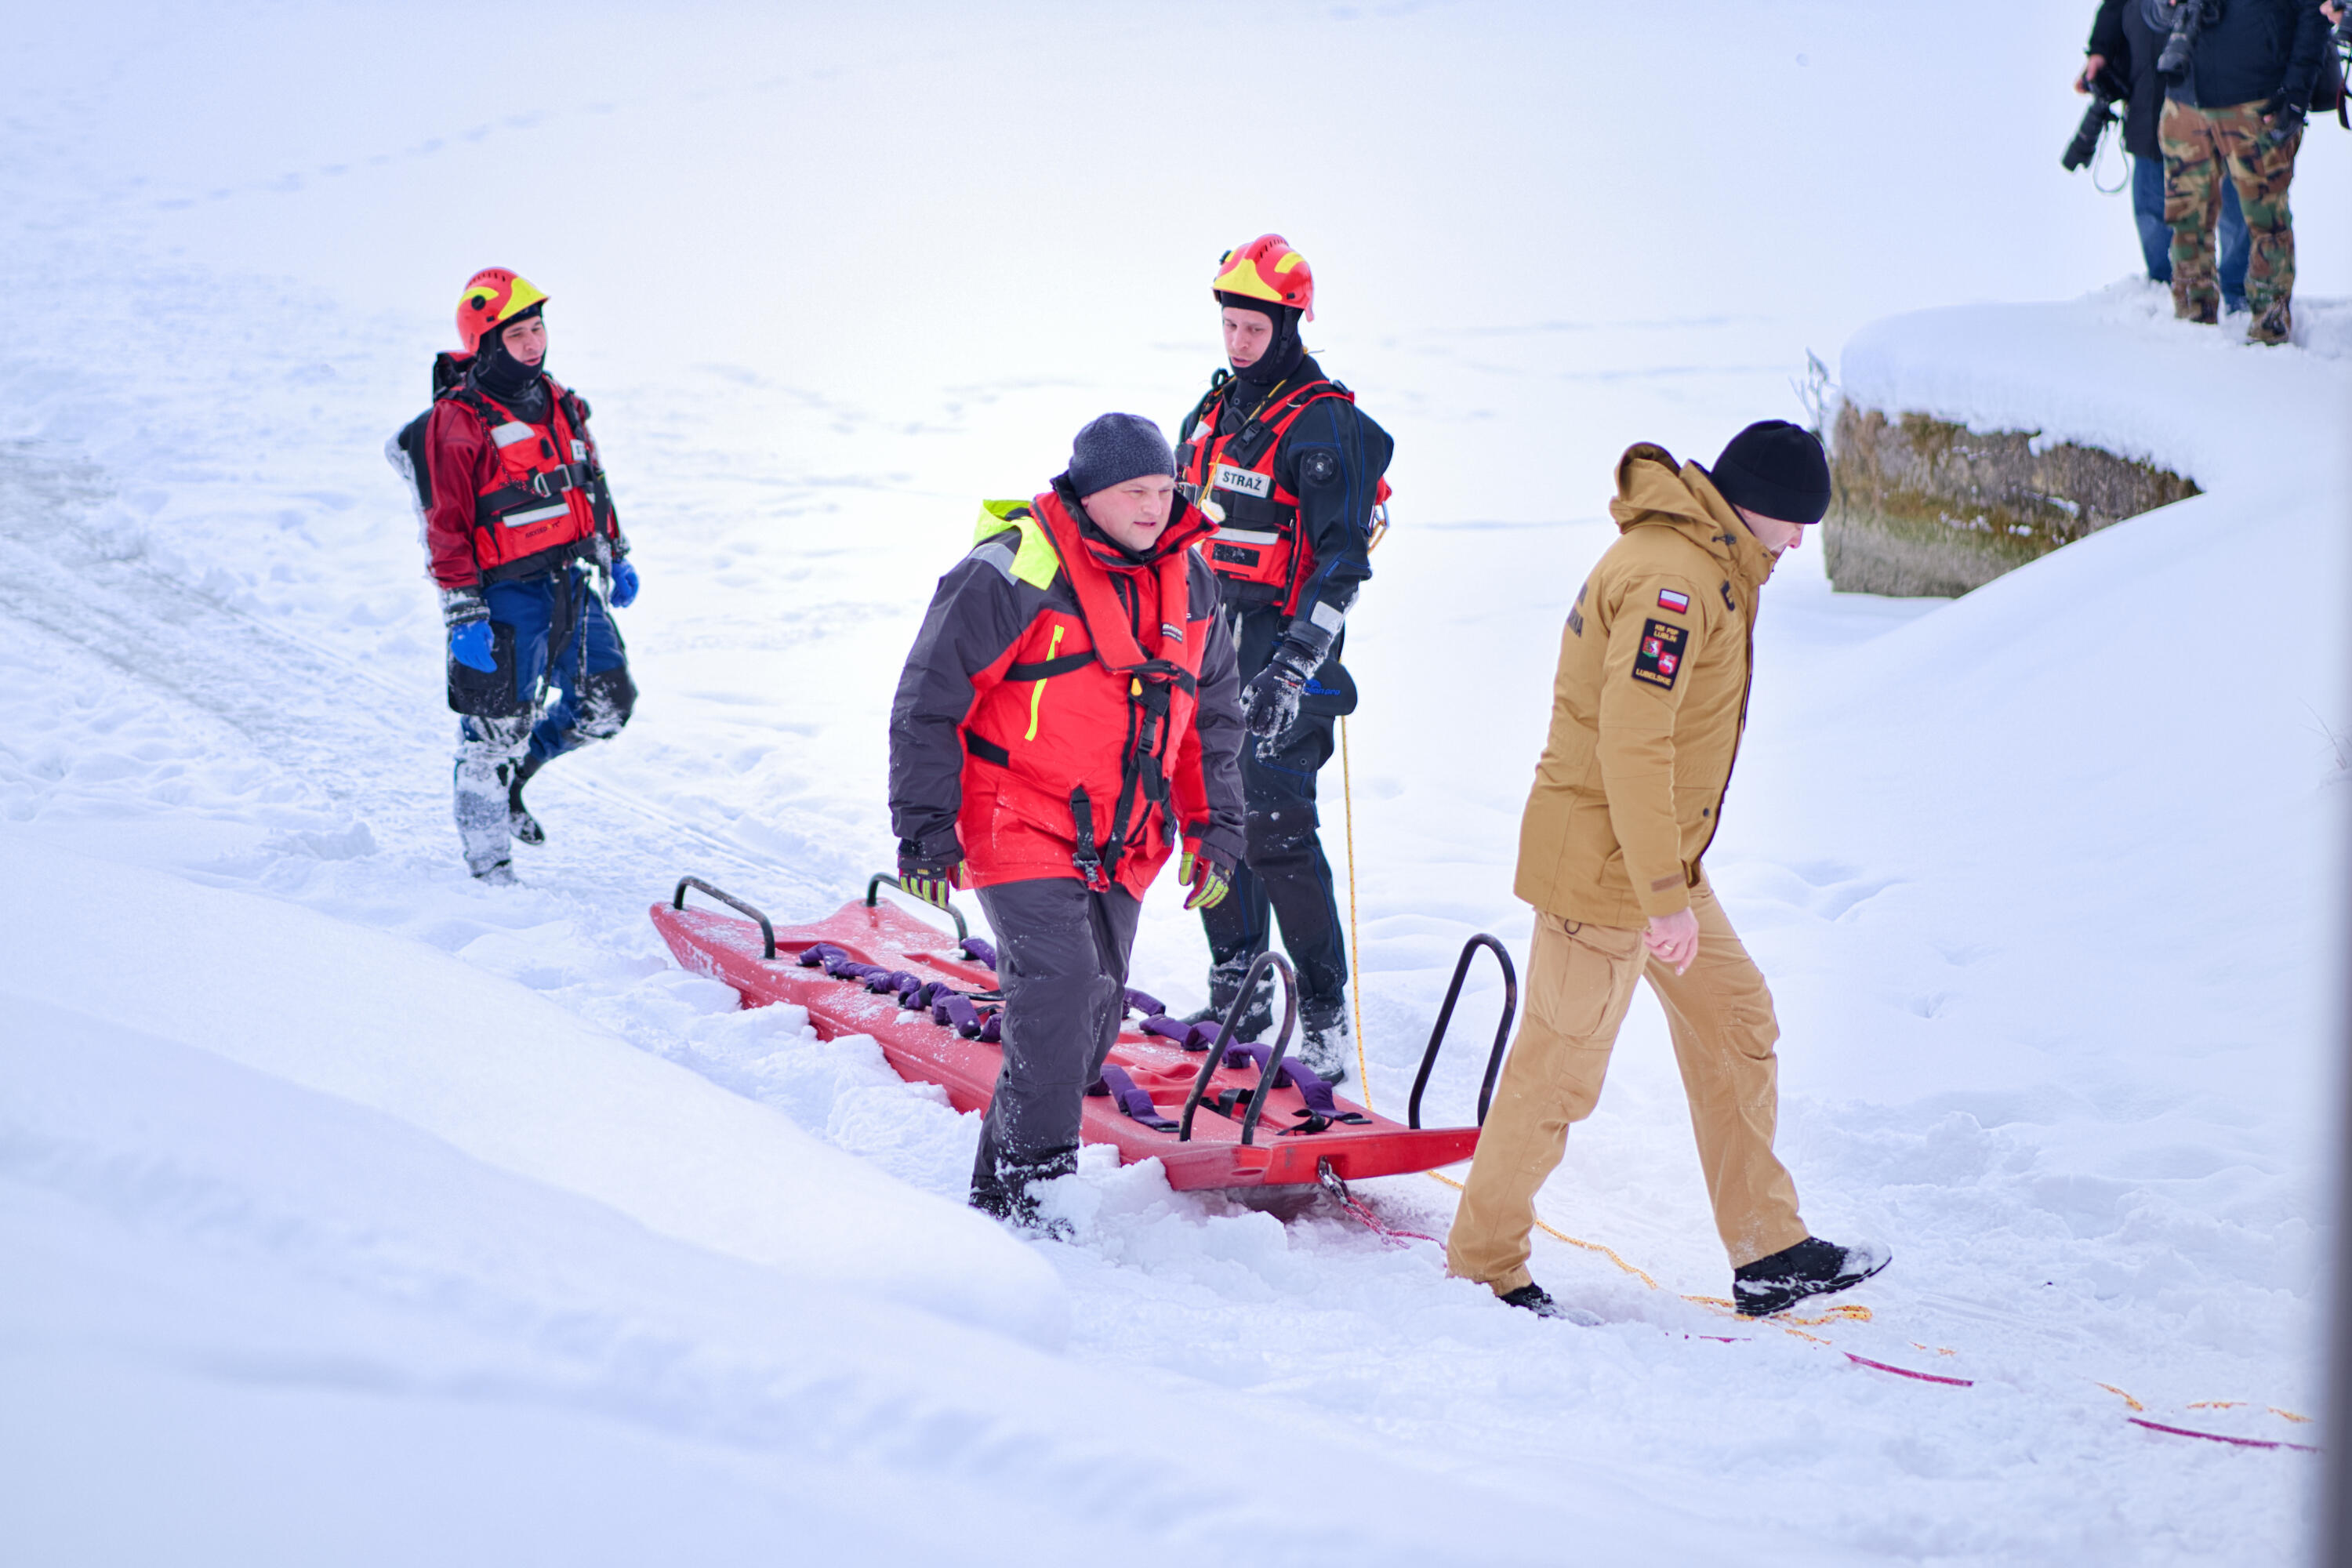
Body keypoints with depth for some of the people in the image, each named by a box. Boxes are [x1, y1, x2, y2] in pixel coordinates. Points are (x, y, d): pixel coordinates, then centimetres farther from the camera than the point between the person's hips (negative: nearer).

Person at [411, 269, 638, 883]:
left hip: (571, 583, 7)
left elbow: (592, 483, 23)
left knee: (608, 704, 9)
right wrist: (463, 614, -18)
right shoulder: (457, 420, -13)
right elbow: (445, 526, -14)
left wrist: (615, 555, 22)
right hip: (507, 595, -7)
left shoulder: (558, 403, 10)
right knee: (499, 727, -2)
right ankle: (488, 865, 12)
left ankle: (514, 772, 31)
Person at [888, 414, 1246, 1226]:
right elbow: (929, 700, -9)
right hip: (1020, 828, -7)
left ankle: (1006, 1177, 20)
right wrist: (926, 826, -10)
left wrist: (1215, 827, 16)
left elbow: (1213, 714, 20)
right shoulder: (1014, 574, -14)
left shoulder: (1189, 581, 7)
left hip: (1121, 846, 7)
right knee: (1059, 985, -19)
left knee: (1096, 1008, 7)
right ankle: (1028, 1188, -12)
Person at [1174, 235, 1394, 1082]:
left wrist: (1297, 663, -23)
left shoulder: (1323, 425, -10)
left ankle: (1325, 1015, -6)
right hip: (1209, 653, 8)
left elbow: (1342, 560, -16)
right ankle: (1238, 994, 22)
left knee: (1277, 830, -12)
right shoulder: (1212, 412, 14)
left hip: (1280, 661, -8)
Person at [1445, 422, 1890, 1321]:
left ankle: (1768, 1255, 17)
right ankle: (1482, 1265, 14)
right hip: (1604, 869, -10)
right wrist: (1664, 894, -27)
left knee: (1737, 1024, 12)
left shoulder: (1705, 568, 11)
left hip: (1662, 857, 10)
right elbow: (1631, 741, -28)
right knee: (1561, 1066, 0)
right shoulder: (1671, 579, -22)